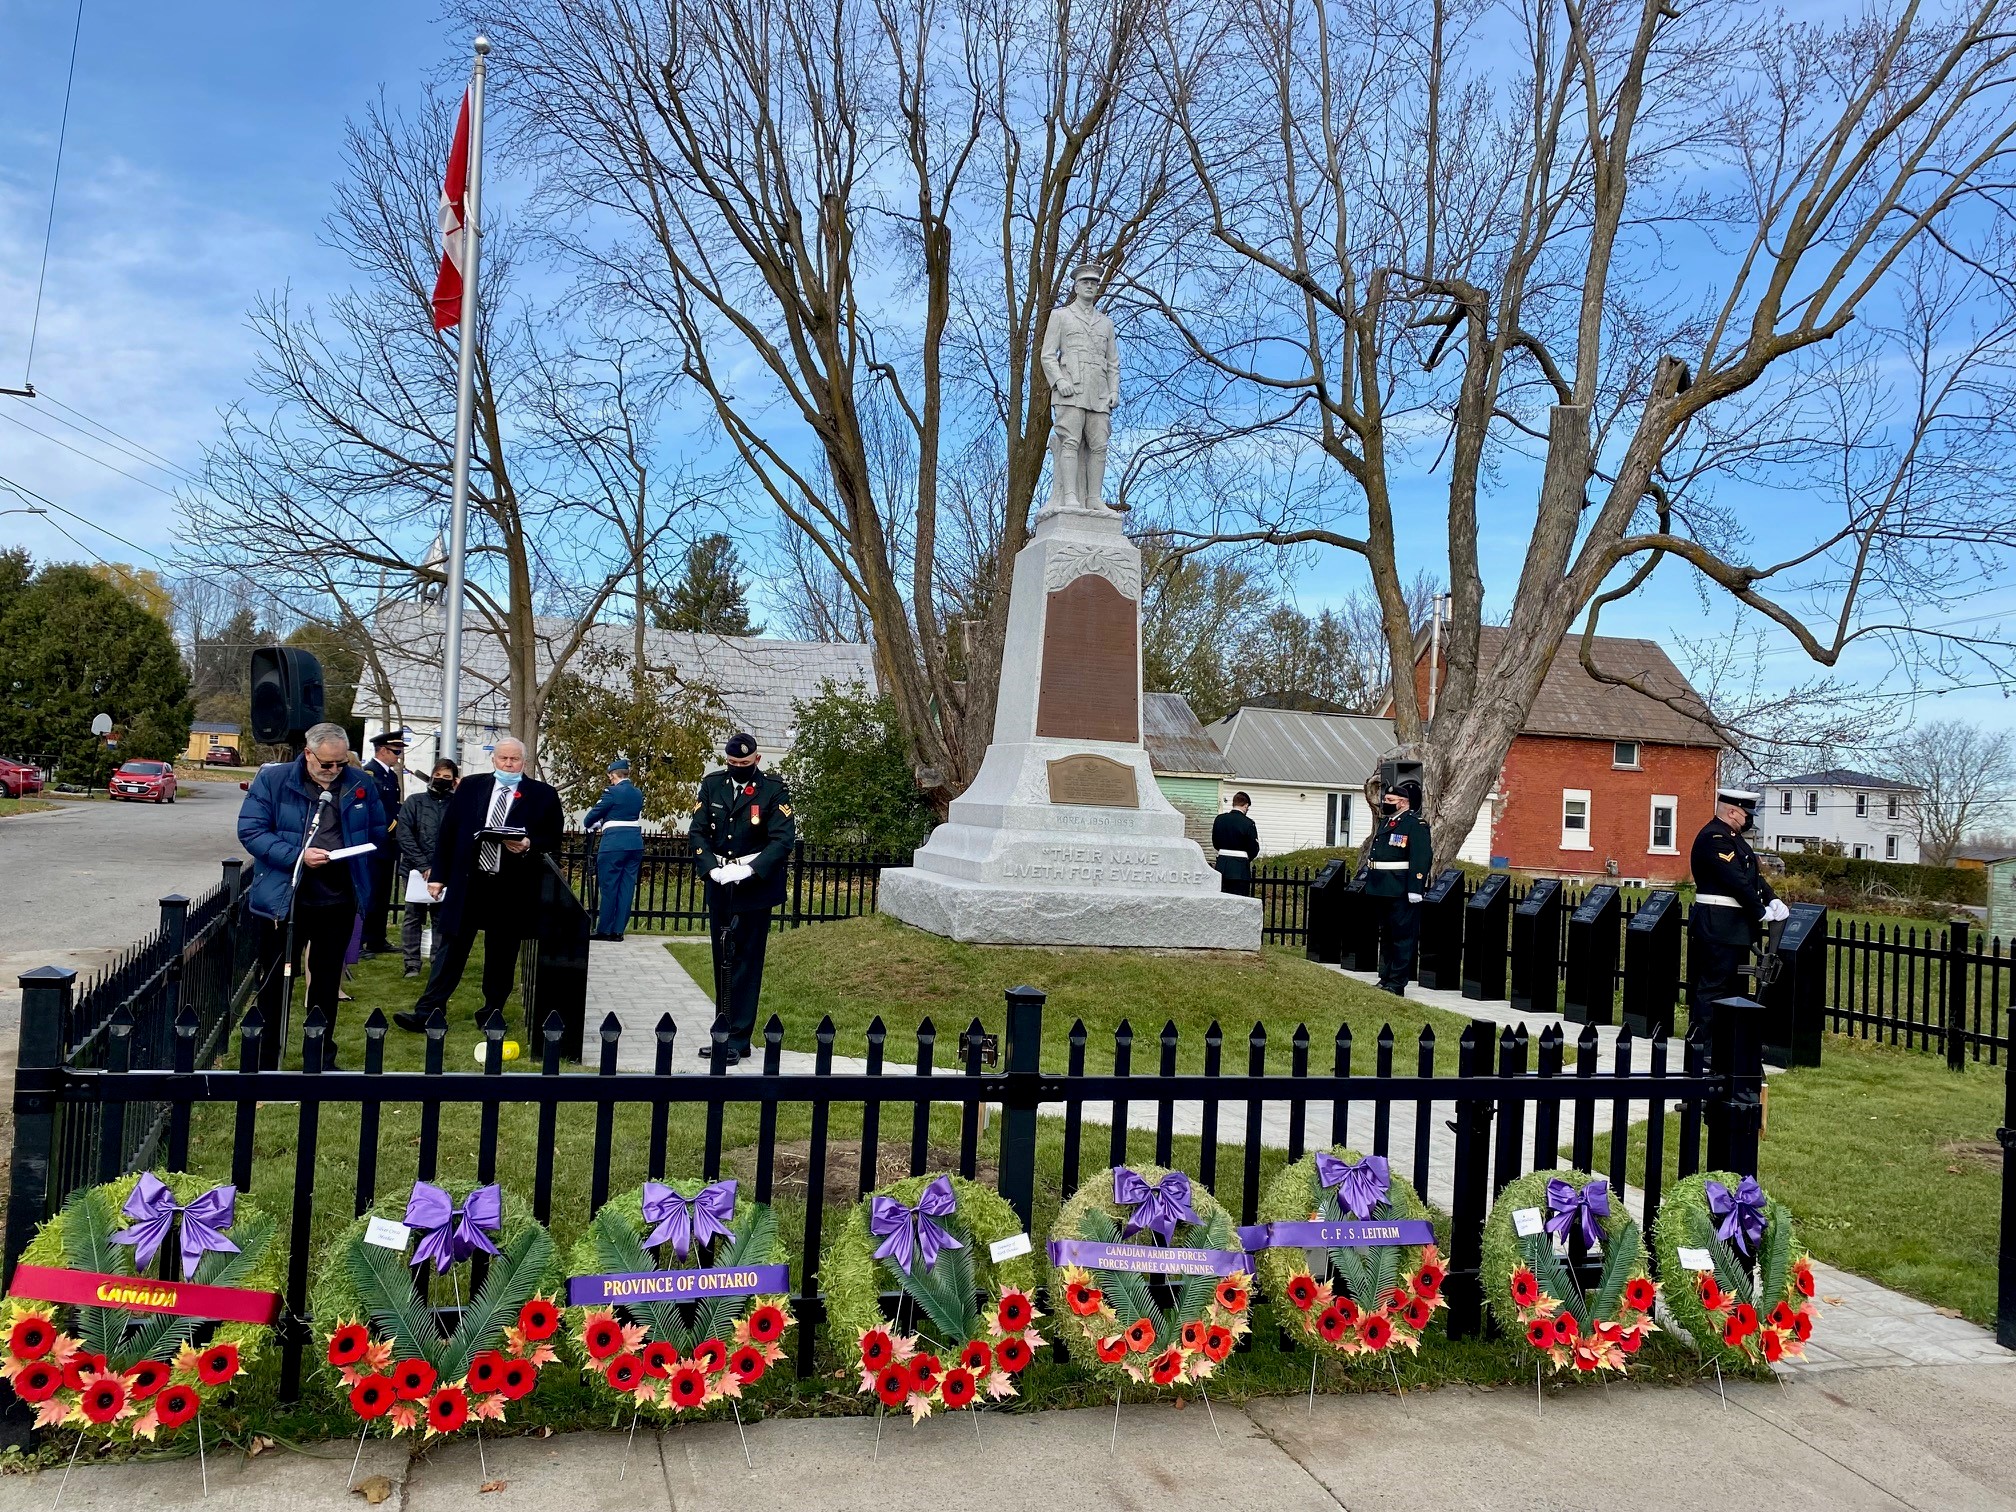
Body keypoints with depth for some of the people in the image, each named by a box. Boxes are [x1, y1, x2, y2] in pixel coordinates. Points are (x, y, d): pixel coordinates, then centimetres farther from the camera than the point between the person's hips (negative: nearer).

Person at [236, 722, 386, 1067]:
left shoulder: (361, 785, 2)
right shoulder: (272, 779, -7)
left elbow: (378, 832, 12)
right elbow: (250, 830, -12)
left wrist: (359, 856, -5)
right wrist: (296, 856, -22)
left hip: (339, 902, 3)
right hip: (284, 900, -3)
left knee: (327, 982, 15)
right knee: (276, 982, 8)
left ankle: (323, 1058, 27)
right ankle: (266, 1061, 19)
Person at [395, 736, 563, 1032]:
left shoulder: (543, 795, 1)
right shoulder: (470, 787, 7)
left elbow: (553, 841, 2)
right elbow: (447, 832, 8)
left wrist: (529, 846, -18)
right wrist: (439, 875, 3)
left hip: (511, 889, -1)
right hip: (467, 882, 1)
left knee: (501, 954, 9)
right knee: (450, 948, 3)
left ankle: (492, 1015, 22)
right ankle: (427, 1013, 5)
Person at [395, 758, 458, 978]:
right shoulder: (414, 802, 3)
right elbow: (405, 836, -3)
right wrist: (424, 866, -10)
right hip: (416, 869, 1)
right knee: (413, 916, 6)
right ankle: (412, 964, 13)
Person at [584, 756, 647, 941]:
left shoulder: (613, 792, -9)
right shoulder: (638, 794, 11)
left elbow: (594, 814, -4)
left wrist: (588, 824, 20)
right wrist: (602, 823, 28)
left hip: (614, 844, -6)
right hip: (635, 844, 6)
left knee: (609, 886, 1)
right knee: (627, 886, 6)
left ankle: (605, 930, 6)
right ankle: (619, 929, 9)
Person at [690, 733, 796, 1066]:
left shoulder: (774, 790, -5)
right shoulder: (712, 785, 6)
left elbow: (784, 838, -12)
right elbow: (699, 831, 3)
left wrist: (749, 870, -22)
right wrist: (712, 868, -13)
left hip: (754, 885, -4)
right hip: (719, 884, 4)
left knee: (746, 962, -2)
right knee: (722, 961, 9)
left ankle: (737, 1038, 1)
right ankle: (722, 1031, 16)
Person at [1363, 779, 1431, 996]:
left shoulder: (1416, 825, -10)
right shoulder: (1385, 823, 17)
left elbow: (1421, 859, -17)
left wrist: (1415, 890, -22)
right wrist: (1371, 884, 20)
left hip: (1402, 892, -9)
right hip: (1383, 890, 9)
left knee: (1402, 937, -3)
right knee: (1385, 936, 15)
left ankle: (1397, 984, 0)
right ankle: (1385, 979, 23)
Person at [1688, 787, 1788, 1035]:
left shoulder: (1732, 837, 16)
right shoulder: (1713, 837, -17)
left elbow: (1753, 874, 15)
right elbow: (1737, 882, -21)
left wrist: (1773, 900, 0)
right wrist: (1762, 912, -15)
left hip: (1734, 926, 11)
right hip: (1720, 927, -11)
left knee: (1734, 986, 14)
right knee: (1713, 986, -8)